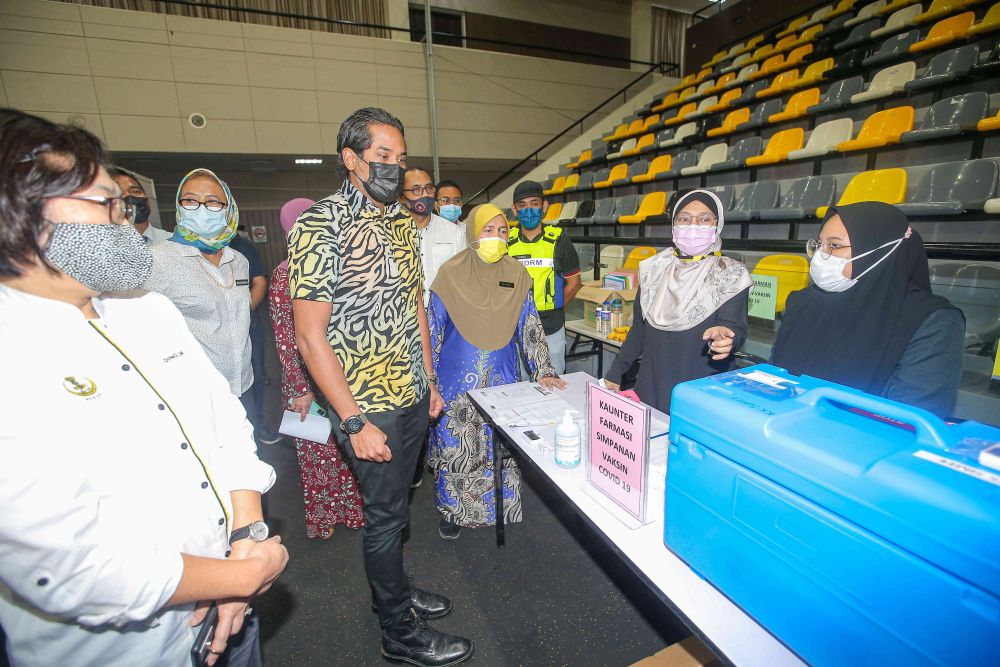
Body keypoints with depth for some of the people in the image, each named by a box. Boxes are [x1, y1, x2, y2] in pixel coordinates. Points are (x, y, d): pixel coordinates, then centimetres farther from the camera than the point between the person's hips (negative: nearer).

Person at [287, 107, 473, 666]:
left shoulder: (403, 222, 8)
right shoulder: (320, 225, -15)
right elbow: (310, 335, -17)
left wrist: (430, 381, 13)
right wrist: (355, 422, -18)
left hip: (413, 395, 7)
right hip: (371, 405, -7)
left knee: (396, 504, 23)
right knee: (387, 514, 9)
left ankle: (394, 589, 47)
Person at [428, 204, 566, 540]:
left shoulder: (516, 275, -1)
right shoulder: (451, 273, -7)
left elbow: (530, 326, 1)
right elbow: (433, 330, -2)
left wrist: (542, 371, -7)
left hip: (502, 378, 2)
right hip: (458, 379, -2)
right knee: (455, 447, 9)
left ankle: (501, 507, 37)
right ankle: (453, 510, 33)